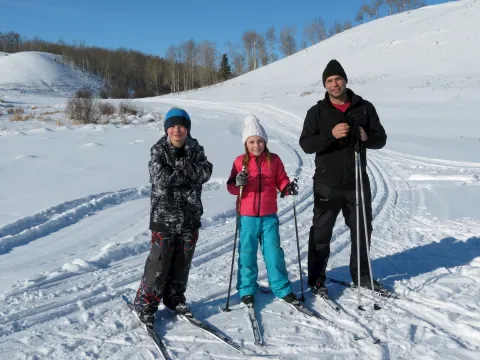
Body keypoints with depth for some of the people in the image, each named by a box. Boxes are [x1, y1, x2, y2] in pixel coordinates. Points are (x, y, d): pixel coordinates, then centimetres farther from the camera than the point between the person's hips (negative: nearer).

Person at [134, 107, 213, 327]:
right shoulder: (158, 151, -5)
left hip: (190, 217, 4)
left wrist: (181, 167, -20)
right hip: (164, 216, -3)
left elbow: (205, 173, -12)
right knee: (158, 264, -1)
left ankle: (175, 299, 32)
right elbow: (161, 178, -20)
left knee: (182, 263, 14)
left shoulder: (195, 150, 4)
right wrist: (188, 175, -15)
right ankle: (145, 303, 15)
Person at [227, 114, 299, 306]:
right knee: (247, 253, 7)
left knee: (274, 252, 5)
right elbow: (231, 187, -2)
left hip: (269, 216, 1)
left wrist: (289, 187, -12)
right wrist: (238, 183, -23)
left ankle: (282, 288, 18)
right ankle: (247, 290, 21)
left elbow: (281, 181, 8)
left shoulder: (274, 160, 1)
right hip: (247, 217, 0)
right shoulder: (240, 162, -2)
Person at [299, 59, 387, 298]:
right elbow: (306, 144, -9)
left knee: (362, 231, 15)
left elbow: (381, 139, 6)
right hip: (328, 185, -2)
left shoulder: (364, 108, 4)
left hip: (358, 182, 3)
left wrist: (367, 137, -16)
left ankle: (361, 276, 33)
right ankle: (316, 280, 18)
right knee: (321, 233, 5)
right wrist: (331, 135, -25)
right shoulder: (317, 112, -1)